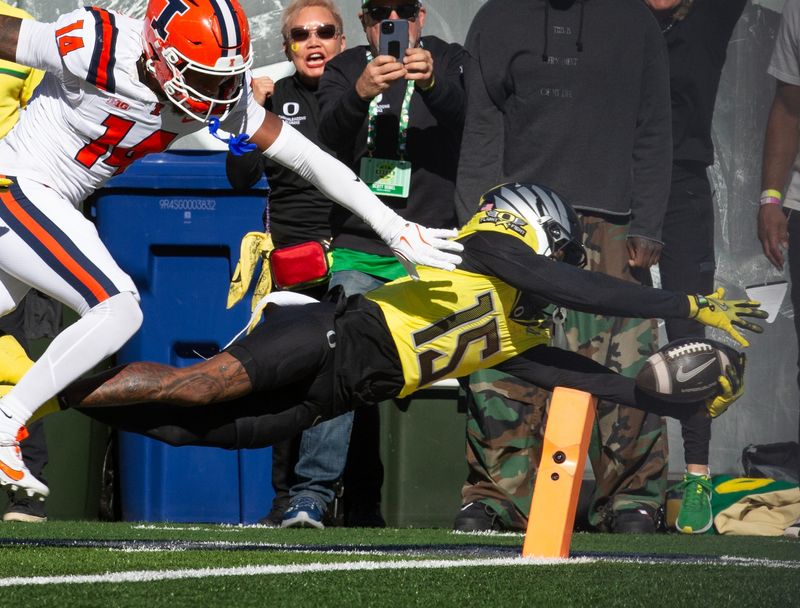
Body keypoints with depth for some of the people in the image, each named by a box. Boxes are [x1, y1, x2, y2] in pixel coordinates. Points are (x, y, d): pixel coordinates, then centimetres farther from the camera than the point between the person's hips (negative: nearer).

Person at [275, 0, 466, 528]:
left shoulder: (448, 62, 10)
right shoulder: (345, 70, 14)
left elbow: (464, 117, -12)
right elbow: (332, 136, -7)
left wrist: (433, 83, -34)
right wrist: (359, 94, -28)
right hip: (358, 251, 0)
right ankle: (314, 489, -16)